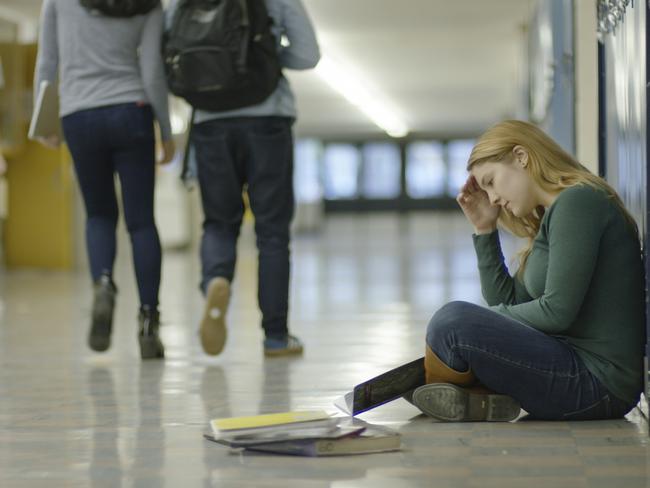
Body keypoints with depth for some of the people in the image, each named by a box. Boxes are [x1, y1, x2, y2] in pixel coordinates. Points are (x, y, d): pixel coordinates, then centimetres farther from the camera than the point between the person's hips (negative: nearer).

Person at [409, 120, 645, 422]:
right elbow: (507, 301, 17)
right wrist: (484, 229, 12)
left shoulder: (578, 201, -12)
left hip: (597, 383, -11)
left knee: (454, 321, -21)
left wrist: (484, 321, -3)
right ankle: (485, 396, -5)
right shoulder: (553, 215, 19)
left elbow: (557, 311, -18)